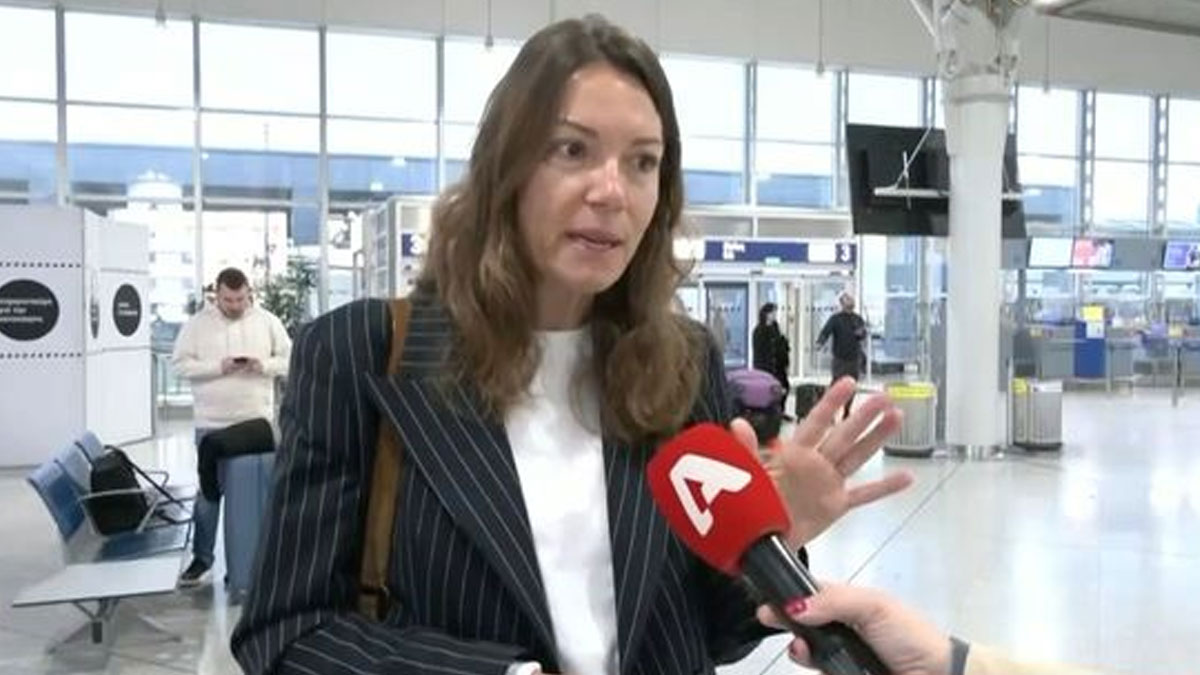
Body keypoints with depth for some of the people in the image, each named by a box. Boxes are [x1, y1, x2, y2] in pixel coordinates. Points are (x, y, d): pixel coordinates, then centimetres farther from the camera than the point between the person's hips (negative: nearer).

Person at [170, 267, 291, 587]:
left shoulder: (268, 322, 4)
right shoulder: (197, 323, 0)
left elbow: (290, 359, 5)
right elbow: (180, 363, -4)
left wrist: (264, 365, -14)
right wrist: (218, 367, -17)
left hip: (257, 422, 1)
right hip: (211, 423, -1)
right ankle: (201, 557, 16)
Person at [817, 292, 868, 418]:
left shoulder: (858, 319, 10)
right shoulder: (835, 319, -3)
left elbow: (864, 335, 10)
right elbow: (826, 331, -16)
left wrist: (860, 333, -15)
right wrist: (820, 342, -36)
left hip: (854, 358, 4)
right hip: (840, 358, -4)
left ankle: (847, 413, 19)